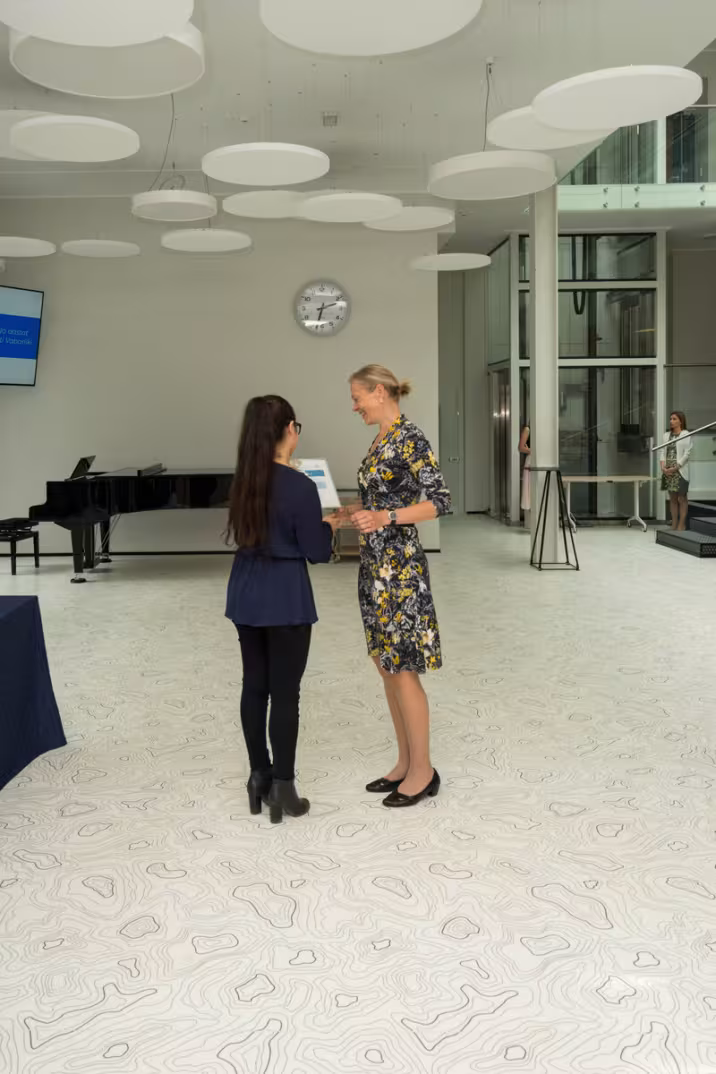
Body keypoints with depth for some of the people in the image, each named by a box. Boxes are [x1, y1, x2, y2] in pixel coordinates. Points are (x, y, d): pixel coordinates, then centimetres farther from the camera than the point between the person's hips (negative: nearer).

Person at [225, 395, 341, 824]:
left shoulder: (244, 479, 3)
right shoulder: (300, 486, -17)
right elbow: (317, 552, -11)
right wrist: (329, 525, 9)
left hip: (246, 595, 7)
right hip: (285, 598, -6)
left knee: (254, 687, 13)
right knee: (285, 692, 1)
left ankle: (260, 777, 22)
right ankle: (283, 788, 8)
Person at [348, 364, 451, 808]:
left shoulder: (410, 437, -14)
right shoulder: (382, 439, 13)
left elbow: (441, 500, -20)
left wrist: (387, 518, -29)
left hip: (400, 567, -10)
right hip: (376, 565, 10)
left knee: (403, 671, -2)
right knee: (387, 667, 13)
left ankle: (423, 771, 10)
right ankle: (406, 763, 24)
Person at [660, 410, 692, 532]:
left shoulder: (686, 435, -4)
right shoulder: (668, 435, 13)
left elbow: (687, 454, -10)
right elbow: (663, 452, 11)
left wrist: (675, 468, -16)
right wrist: (663, 466, -5)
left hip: (680, 471, -6)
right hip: (668, 472, 6)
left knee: (682, 498, 0)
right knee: (672, 499, 9)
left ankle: (682, 525, 3)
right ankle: (674, 524, 15)